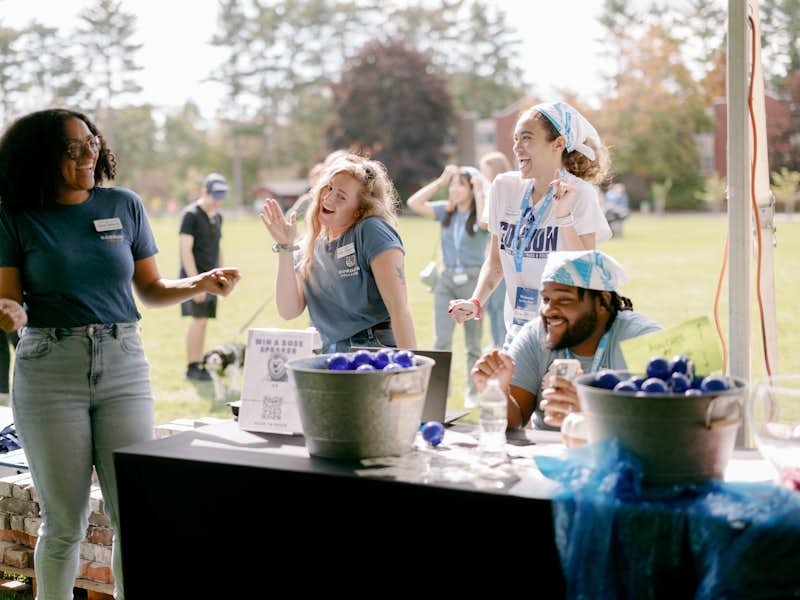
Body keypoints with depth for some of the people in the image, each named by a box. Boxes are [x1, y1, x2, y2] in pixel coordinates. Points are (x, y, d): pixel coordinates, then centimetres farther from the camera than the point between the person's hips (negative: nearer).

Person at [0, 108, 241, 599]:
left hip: (124, 365, 2)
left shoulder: (124, 205, 7)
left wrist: (200, 284, -5)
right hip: (50, 370, -2)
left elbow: (151, 290, 12)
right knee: (65, 522, 3)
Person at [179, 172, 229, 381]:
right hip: (194, 276, -7)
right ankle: (192, 367, -5)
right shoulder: (190, 215, -8)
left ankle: (200, 365, 11)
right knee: (198, 319, -10)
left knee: (203, 321, 7)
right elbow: (185, 250, -13)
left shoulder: (217, 216, 16)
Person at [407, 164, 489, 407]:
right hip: (447, 279, 3)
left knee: (473, 342, 9)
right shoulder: (446, 211, 6)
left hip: (473, 279, -3)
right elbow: (414, 203, -3)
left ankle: (473, 393, 20)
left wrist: (479, 191, -18)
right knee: (441, 339, -8)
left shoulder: (481, 213, -4)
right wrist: (440, 181, -4)